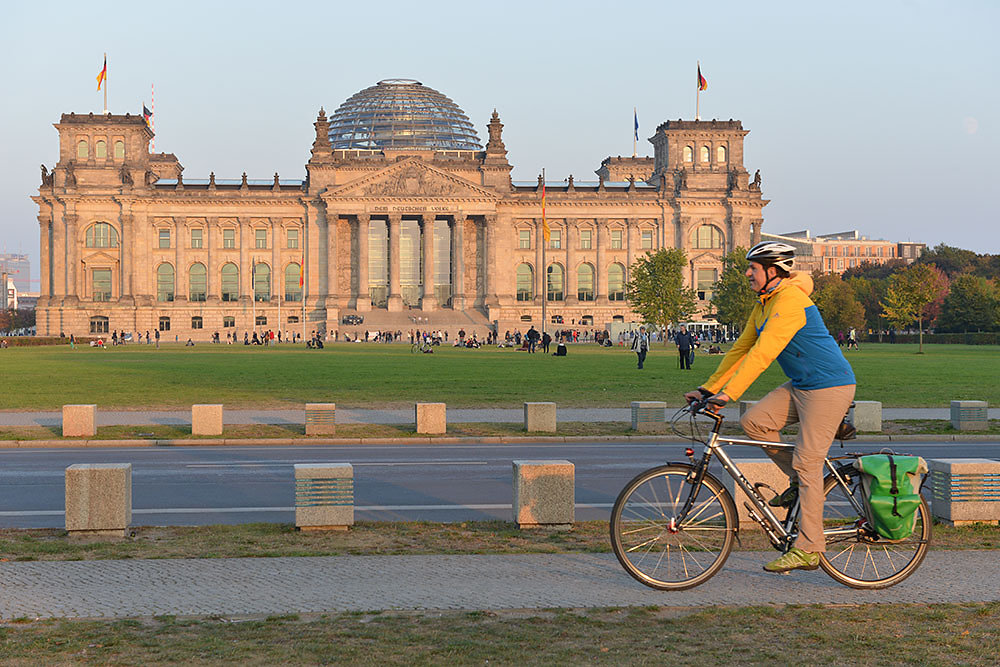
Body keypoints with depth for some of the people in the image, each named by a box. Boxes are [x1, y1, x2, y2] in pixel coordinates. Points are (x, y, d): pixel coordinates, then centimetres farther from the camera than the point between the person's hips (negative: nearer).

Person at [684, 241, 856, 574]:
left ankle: (808, 549, -5)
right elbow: (741, 348, 13)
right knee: (753, 421, -6)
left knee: (807, 462, -10)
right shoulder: (763, 305, 10)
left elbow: (762, 354, -28)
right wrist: (707, 389, 7)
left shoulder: (791, 301, -21)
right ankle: (798, 480, 11)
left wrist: (728, 394, -31)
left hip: (829, 387, -9)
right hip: (800, 385, 9)